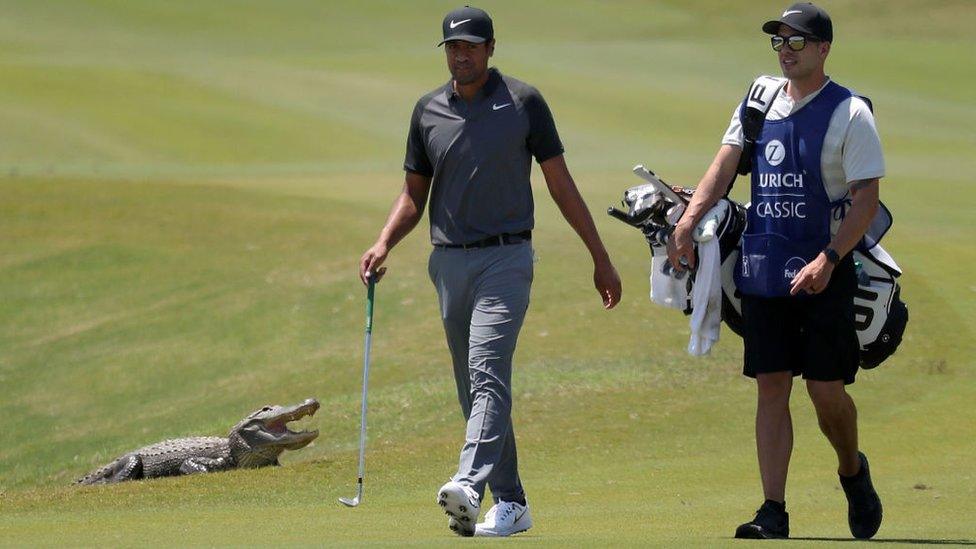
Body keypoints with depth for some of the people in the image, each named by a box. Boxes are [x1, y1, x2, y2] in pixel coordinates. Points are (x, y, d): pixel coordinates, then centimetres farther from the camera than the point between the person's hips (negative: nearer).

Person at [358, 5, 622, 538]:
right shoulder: (428, 110, 9)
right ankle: (510, 502, 14)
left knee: (488, 371, -20)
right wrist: (384, 244, -2)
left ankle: (469, 486, -35)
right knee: (474, 389, 7)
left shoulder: (523, 103, -1)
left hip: (505, 258, -5)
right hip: (448, 262, 5)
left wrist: (600, 258, 2)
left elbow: (561, 184, 2)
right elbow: (414, 193, 16)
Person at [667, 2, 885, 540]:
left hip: (824, 273, -4)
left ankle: (852, 471, 26)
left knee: (826, 390, -4)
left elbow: (867, 199, -10)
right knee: (771, 387, 1)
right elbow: (724, 167, 4)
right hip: (763, 269, 4)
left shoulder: (849, 113, -5)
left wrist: (828, 259, -22)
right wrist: (686, 223, -12)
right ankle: (773, 511, 1)